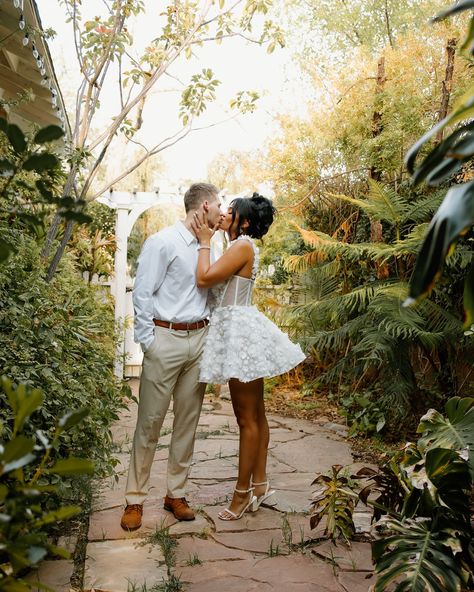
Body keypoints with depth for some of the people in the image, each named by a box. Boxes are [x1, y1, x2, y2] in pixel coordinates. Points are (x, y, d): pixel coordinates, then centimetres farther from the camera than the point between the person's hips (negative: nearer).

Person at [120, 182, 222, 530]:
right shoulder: (163, 242, -7)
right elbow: (142, 295, -9)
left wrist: (209, 335, 7)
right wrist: (148, 343, -11)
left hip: (199, 339, 6)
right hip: (166, 339, -6)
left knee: (188, 420, 10)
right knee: (150, 421, 1)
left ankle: (176, 493, 23)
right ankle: (135, 499, 14)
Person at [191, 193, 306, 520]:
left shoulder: (243, 246, -14)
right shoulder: (241, 248, 17)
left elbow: (204, 278, -21)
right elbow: (213, 280, 11)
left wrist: (205, 242, -10)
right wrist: (206, 239, 10)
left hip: (240, 332, -11)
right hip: (236, 330, 11)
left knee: (247, 418, -1)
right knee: (255, 414, 15)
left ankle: (243, 492, 10)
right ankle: (260, 483, 26)